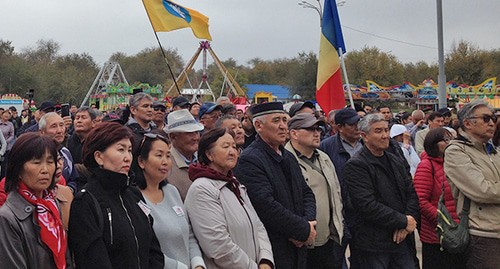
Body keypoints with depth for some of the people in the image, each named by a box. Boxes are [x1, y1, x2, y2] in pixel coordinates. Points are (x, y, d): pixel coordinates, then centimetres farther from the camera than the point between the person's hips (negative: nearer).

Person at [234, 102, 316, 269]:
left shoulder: (288, 157, 14)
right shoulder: (249, 160, -15)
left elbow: (307, 194, 15)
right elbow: (266, 206, -22)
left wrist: (308, 223, -5)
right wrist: (304, 230, -15)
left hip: (298, 248, 8)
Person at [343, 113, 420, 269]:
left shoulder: (395, 161, 14)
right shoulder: (355, 166, -11)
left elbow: (411, 193, 12)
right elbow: (368, 205, -20)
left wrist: (409, 219, -7)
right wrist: (403, 221, -14)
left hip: (402, 239, 7)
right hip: (372, 245, -6)